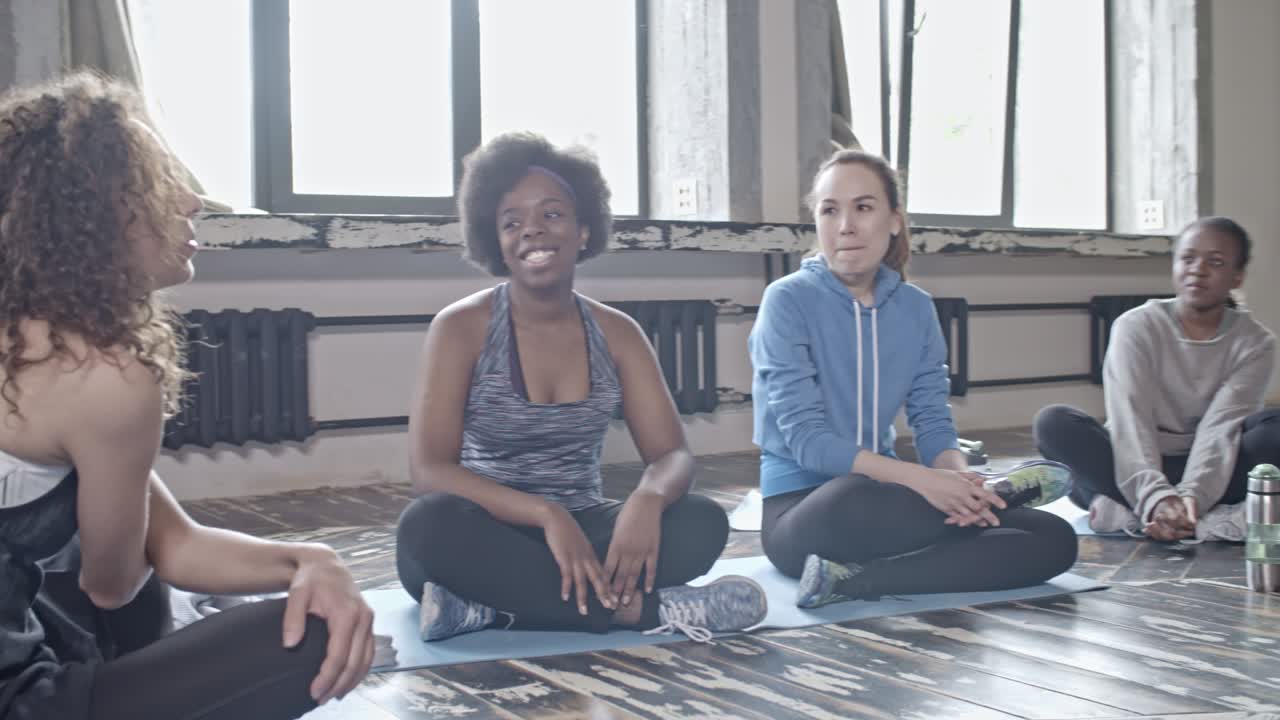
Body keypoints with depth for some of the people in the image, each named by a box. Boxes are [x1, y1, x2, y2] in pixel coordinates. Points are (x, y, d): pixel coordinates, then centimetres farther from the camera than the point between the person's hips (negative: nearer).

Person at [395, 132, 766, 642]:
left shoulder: (616, 332, 4)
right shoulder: (461, 327, -7)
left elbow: (673, 455, -3)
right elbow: (429, 469, -17)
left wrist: (648, 498, -29)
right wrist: (545, 514, -31)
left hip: (581, 532, 3)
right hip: (490, 541, -3)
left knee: (703, 522, -22)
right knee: (430, 524, -36)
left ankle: (492, 606, -27)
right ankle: (649, 608, -30)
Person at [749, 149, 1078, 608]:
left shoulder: (916, 308, 9)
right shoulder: (787, 301, -7)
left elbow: (933, 424, 5)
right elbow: (805, 439, -15)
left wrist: (959, 476, -19)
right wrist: (918, 478, -27)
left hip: (883, 496, 7)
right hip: (803, 509, -7)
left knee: (1054, 539, -13)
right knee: (853, 502, -43)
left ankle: (852, 579, -21)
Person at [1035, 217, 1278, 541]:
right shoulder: (1137, 326, -5)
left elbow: (1221, 428, -16)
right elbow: (1130, 420, -19)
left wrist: (1192, 496, -35)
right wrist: (1155, 496, -37)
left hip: (1206, 472, 1)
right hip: (1137, 467, 0)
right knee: (1054, 422, -27)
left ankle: (1126, 512, -37)